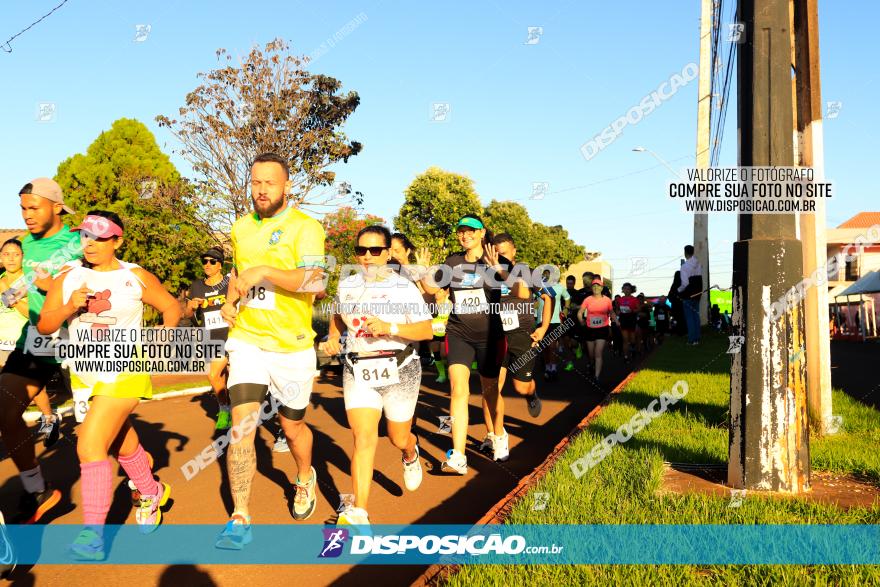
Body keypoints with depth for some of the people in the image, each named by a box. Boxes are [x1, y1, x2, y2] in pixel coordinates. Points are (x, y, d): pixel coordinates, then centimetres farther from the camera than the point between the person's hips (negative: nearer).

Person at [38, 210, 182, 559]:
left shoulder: (136, 277, -5)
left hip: (125, 373, -5)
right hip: (85, 374, 5)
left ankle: (93, 535, -11)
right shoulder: (68, 278, 1)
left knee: (90, 446, -16)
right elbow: (44, 326, -1)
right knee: (123, 444, 20)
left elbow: (171, 308, 7)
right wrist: (69, 307, -18)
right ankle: (152, 493, 45)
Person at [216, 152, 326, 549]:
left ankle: (306, 478, 45)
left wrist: (265, 271, -33)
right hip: (246, 340, 3)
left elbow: (314, 281, -23)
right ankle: (240, 520, 0)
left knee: (292, 427, 14)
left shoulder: (304, 227, -9)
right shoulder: (240, 227, 9)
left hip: (292, 346, -3)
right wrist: (229, 301, 9)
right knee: (241, 426, -9)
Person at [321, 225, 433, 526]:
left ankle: (411, 454, 51)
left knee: (398, 439, 11)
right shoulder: (346, 286, 6)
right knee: (364, 438, -12)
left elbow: (426, 331, -12)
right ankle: (359, 512, -12)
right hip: (358, 372, 2)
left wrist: (389, 328, -24)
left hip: (399, 371, -2)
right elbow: (339, 317, 26)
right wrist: (332, 338, 7)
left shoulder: (404, 287, -7)